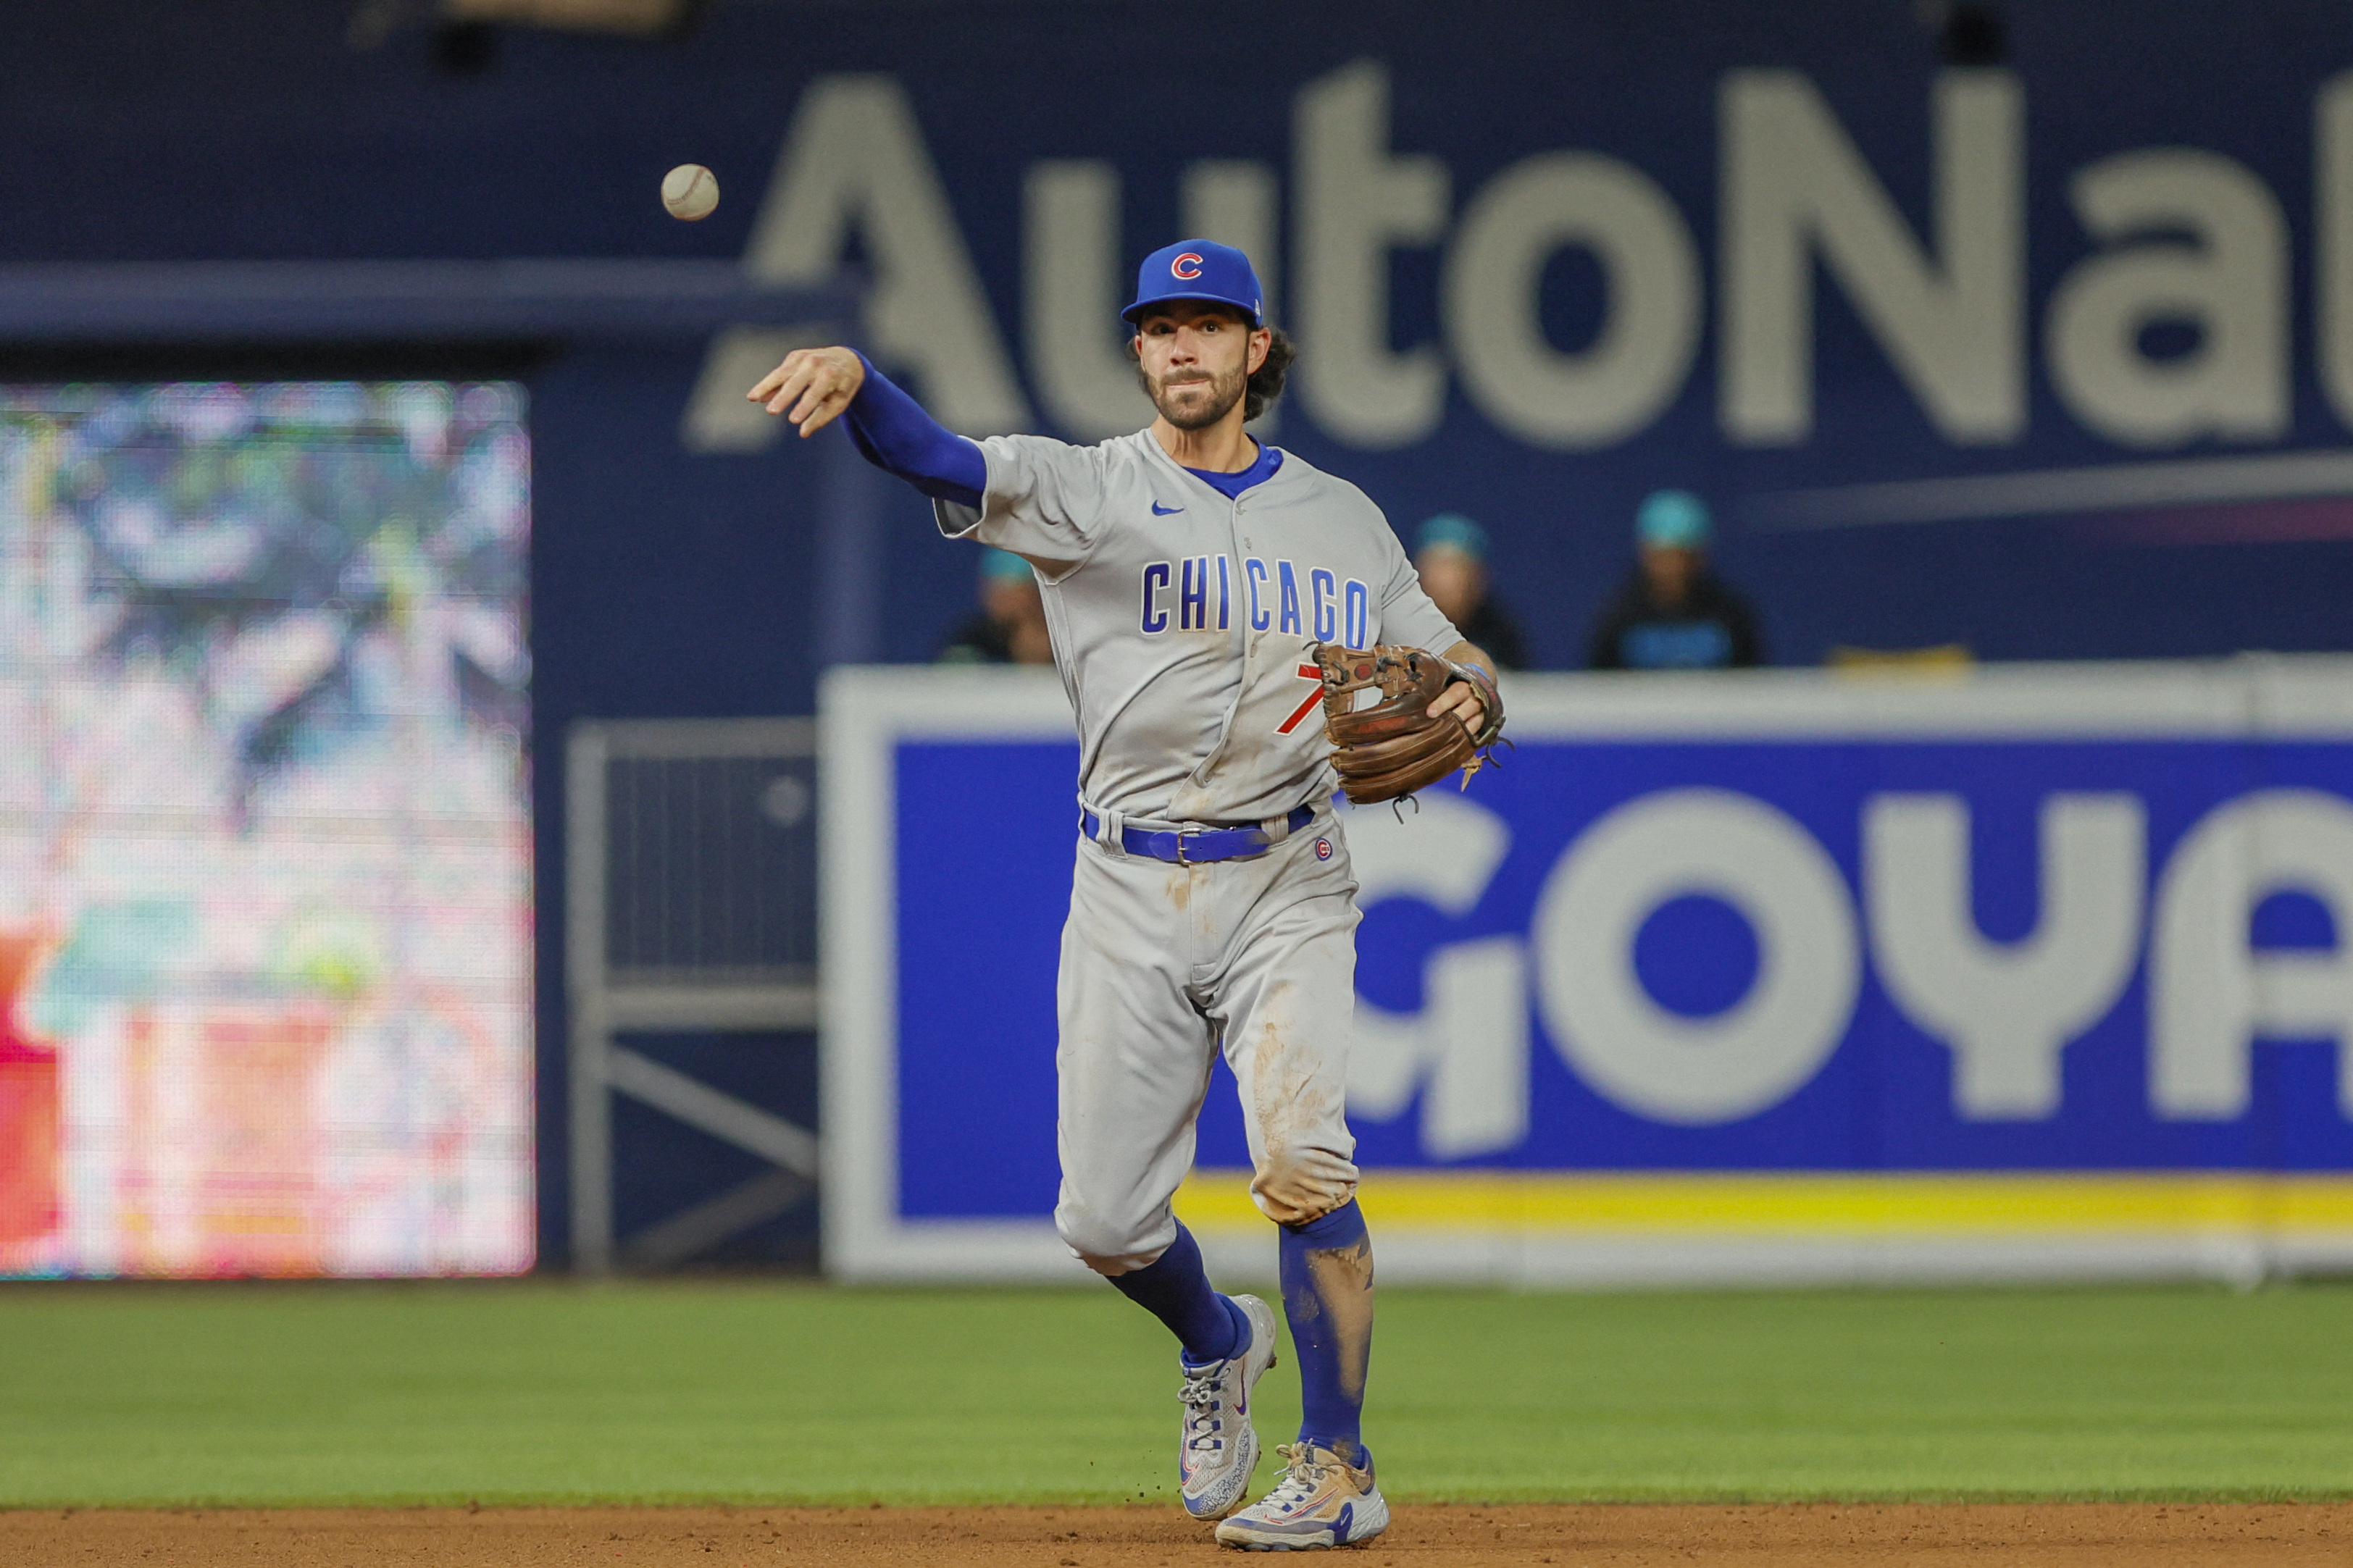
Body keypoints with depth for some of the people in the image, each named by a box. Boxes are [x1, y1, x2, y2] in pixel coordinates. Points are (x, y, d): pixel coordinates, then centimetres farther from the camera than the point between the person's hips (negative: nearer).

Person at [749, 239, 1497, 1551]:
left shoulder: (1341, 517, 9)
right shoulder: (1085, 491, 1)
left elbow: (1450, 664, 16)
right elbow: (939, 458, -18)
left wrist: (1467, 699, -11)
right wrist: (852, 376, -40)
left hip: (1286, 888, -1)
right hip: (1130, 897, 1)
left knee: (1302, 1162, -20)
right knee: (1106, 1218, 0)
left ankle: (1340, 1470, -8)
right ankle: (1217, 1346, 34)